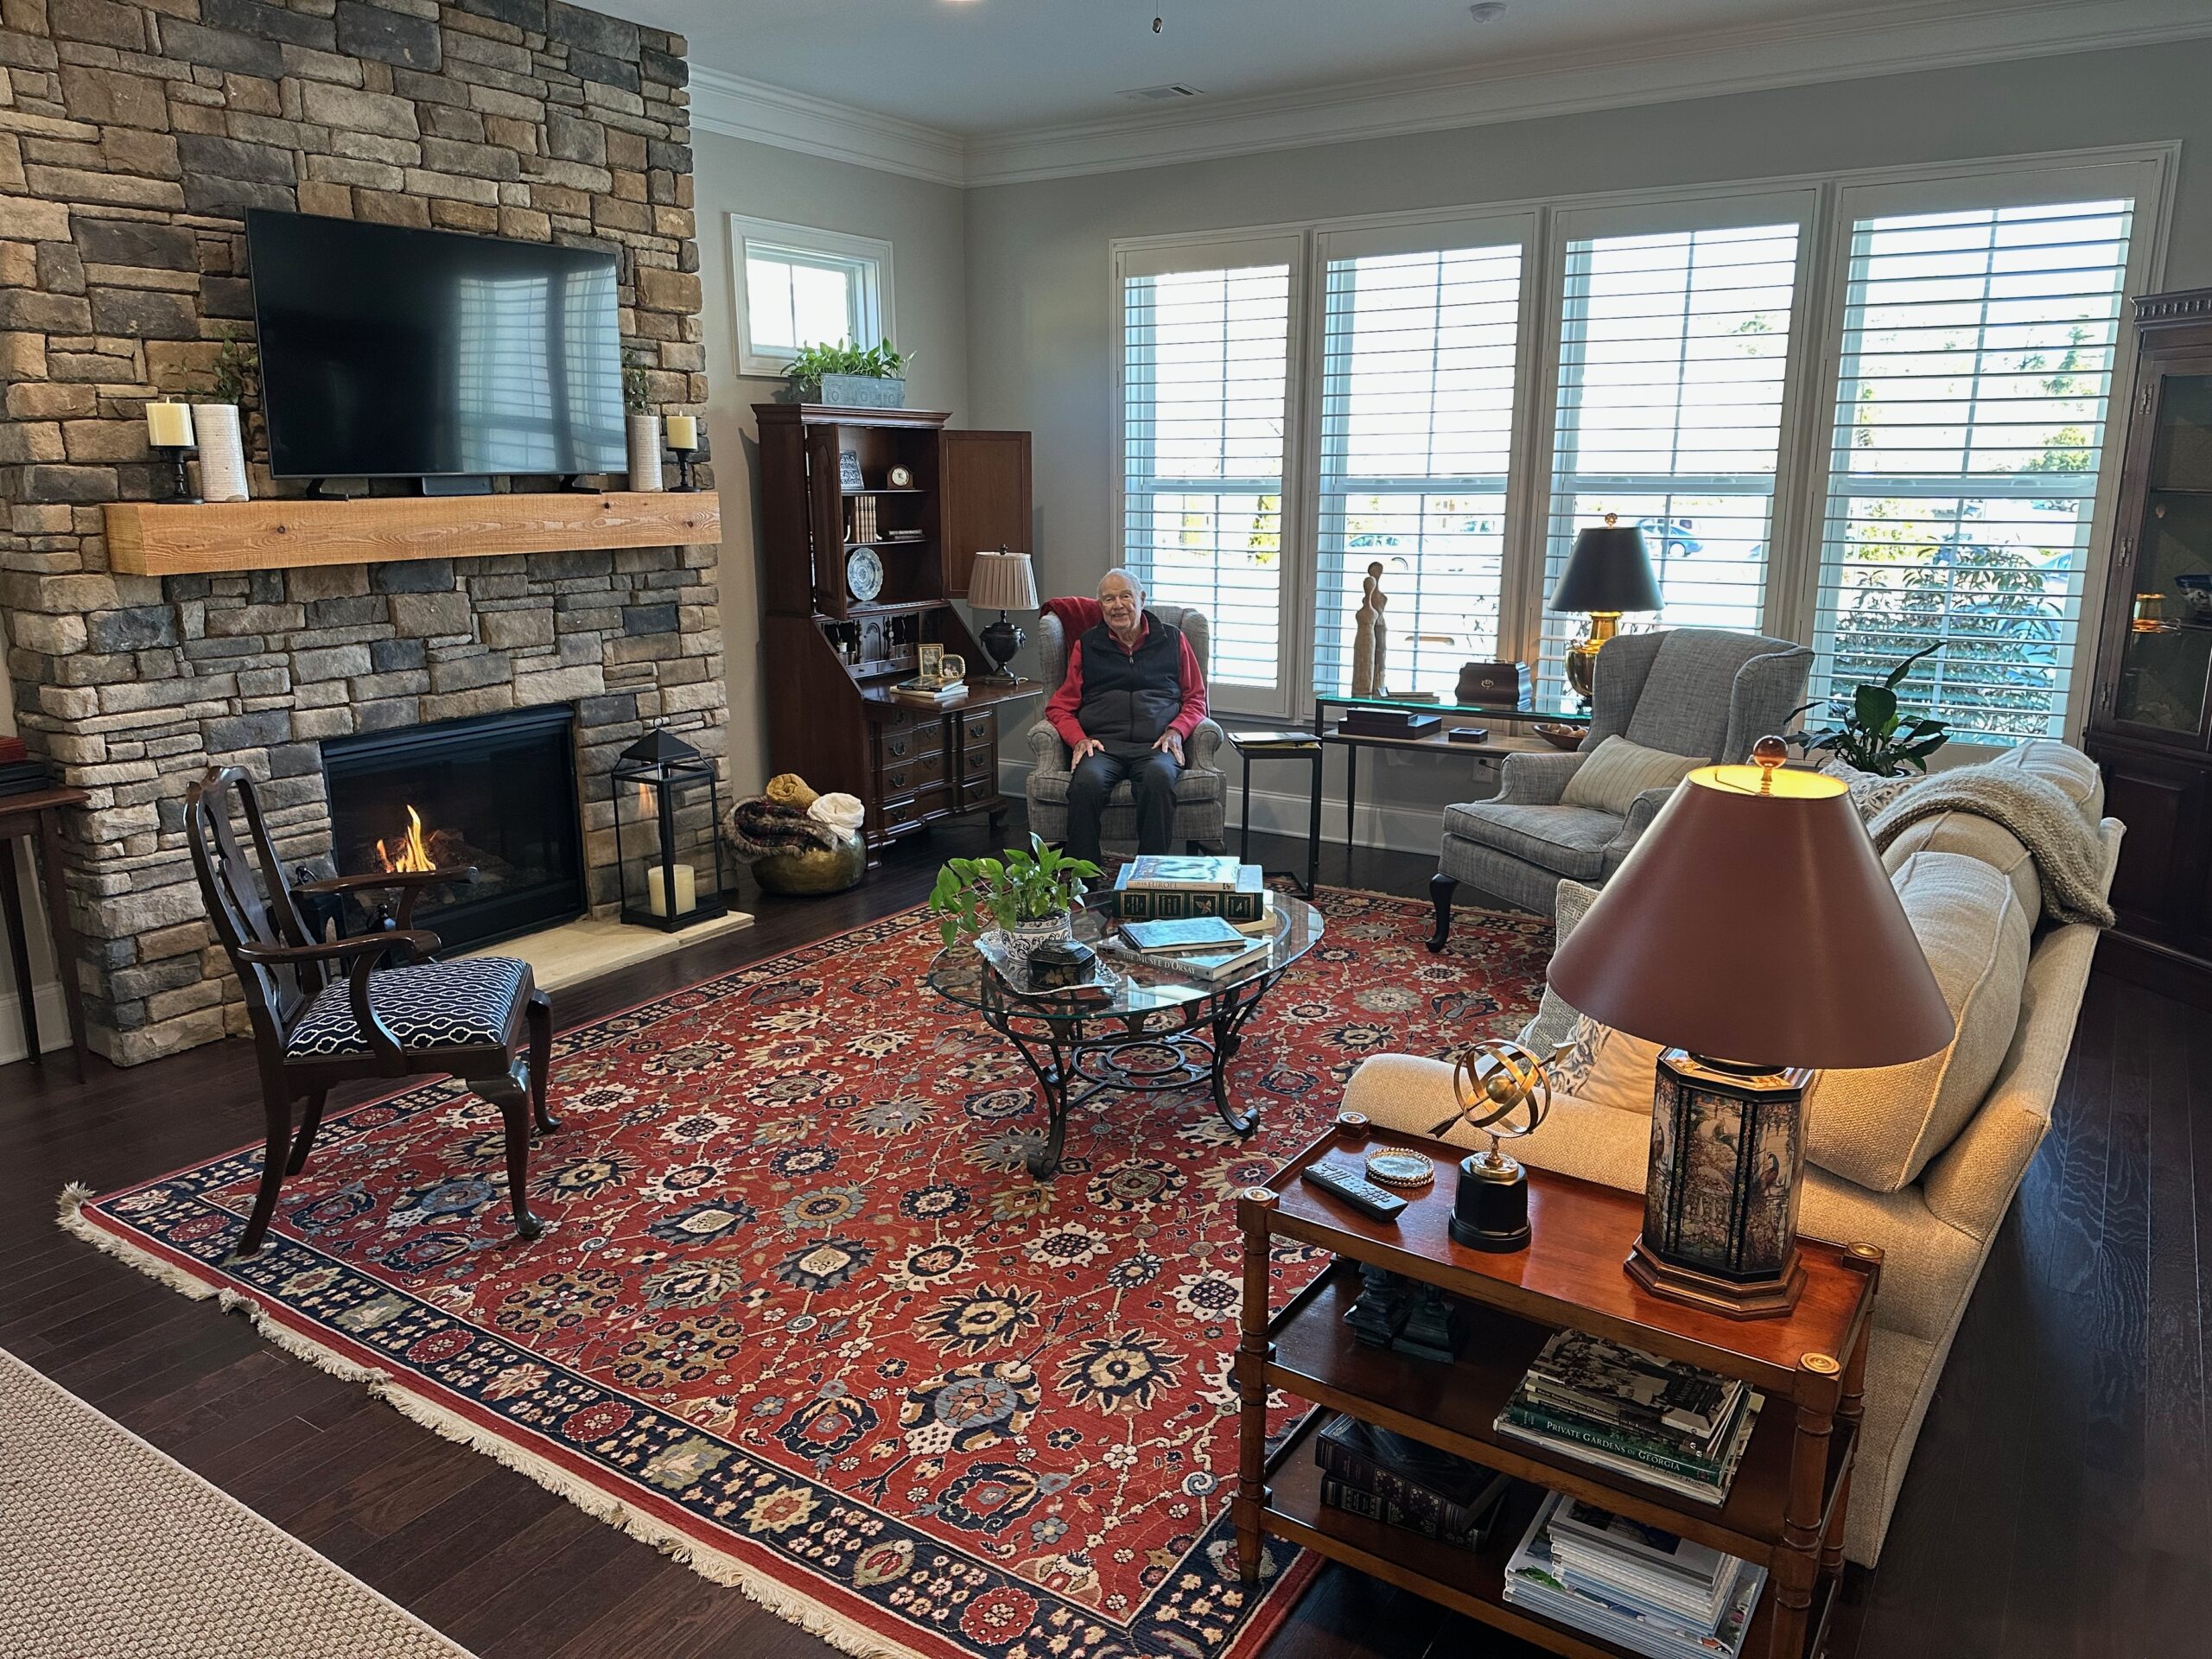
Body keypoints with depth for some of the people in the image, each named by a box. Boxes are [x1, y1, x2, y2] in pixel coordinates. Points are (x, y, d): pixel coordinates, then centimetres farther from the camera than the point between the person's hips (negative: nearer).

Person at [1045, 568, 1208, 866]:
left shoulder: (1172, 640, 18)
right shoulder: (1086, 645, 19)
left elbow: (1195, 699, 18)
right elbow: (1059, 707, 17)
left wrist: (1176, 730, -3)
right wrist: (1078, 739, -3)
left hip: (1156, 744, 0)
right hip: (1101, 743, 0)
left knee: (1159, 776, -37)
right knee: (1087, 780, -35)